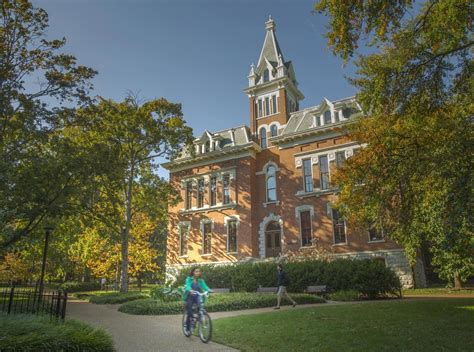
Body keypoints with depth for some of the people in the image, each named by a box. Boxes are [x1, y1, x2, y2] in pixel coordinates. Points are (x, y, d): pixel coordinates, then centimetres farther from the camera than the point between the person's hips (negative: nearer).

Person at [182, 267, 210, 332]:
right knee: (189, 313, -4)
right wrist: (190, 290, -49)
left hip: (197, 297, 2)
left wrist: (208, 290, -37)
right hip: (189, 297, -2)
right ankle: (188, 328, 15)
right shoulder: (189, 279, -8)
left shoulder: (200, 281, 0)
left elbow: (205, 286, -15)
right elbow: (187, 285, -26)